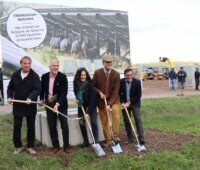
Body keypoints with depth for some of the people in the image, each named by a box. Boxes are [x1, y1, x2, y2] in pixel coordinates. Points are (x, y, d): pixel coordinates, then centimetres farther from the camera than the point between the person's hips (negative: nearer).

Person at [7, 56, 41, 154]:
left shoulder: (34, 76, -8)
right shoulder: (15, 75, 3)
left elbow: (37, 89, -17)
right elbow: (10, 87, 11)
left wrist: (30, 98, -33)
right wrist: (10, 97, -7)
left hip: (30, 106, -2)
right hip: (17, 105, 2)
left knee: (31, 127, 9)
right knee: (16, 127, 8)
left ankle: (30, 147, 21)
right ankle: (18, 146, 22)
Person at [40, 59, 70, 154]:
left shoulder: (63, 77, -13)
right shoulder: (44, 77, 0)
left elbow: (64, 92, -19)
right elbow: (42, 89, 16)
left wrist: (57, 104, -29)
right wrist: (42, 99, 4)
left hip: (61, 105, -3)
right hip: (49, 105, 4)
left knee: (64, 125, -1)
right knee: (52, 127, 7)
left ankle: (66, 146, 11)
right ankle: (55, 146, 19)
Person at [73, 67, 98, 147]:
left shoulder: (90, 84, -24)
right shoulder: (76, 84, -10)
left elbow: (93, 98, -24)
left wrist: (88, 111, -27)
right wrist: (77, 99, -9)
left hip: (91, 105, -4)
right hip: (81, 105, 5)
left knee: (93, 122, -11)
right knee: (81, 123, 3)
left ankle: (96, 141, -1)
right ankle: (85, 141, 14)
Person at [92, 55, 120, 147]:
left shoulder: (116, 74, -10)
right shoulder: (97, 73, -8)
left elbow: (116, 90, -12)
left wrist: (110, 103, -20)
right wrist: (99, 93, -17)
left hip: (113, 99, -1)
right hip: (101, 100, 1)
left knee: (115, 110, -30)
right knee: (104, 121, 4)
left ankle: (116, 135, -22)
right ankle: (108, 140, 20)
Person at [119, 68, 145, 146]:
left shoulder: (137, 82, -11)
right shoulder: (121, 82, -5)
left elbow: (138, 95, -10)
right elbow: (119, 93, 4)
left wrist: (129, 102, -14)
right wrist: (122, 103, -9)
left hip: (135, 103, -2)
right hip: (125, 104, 3)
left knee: (138, 120, -10)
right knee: (126, 121, 5)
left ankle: (141, 138, -7)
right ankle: (130, 138, 15)